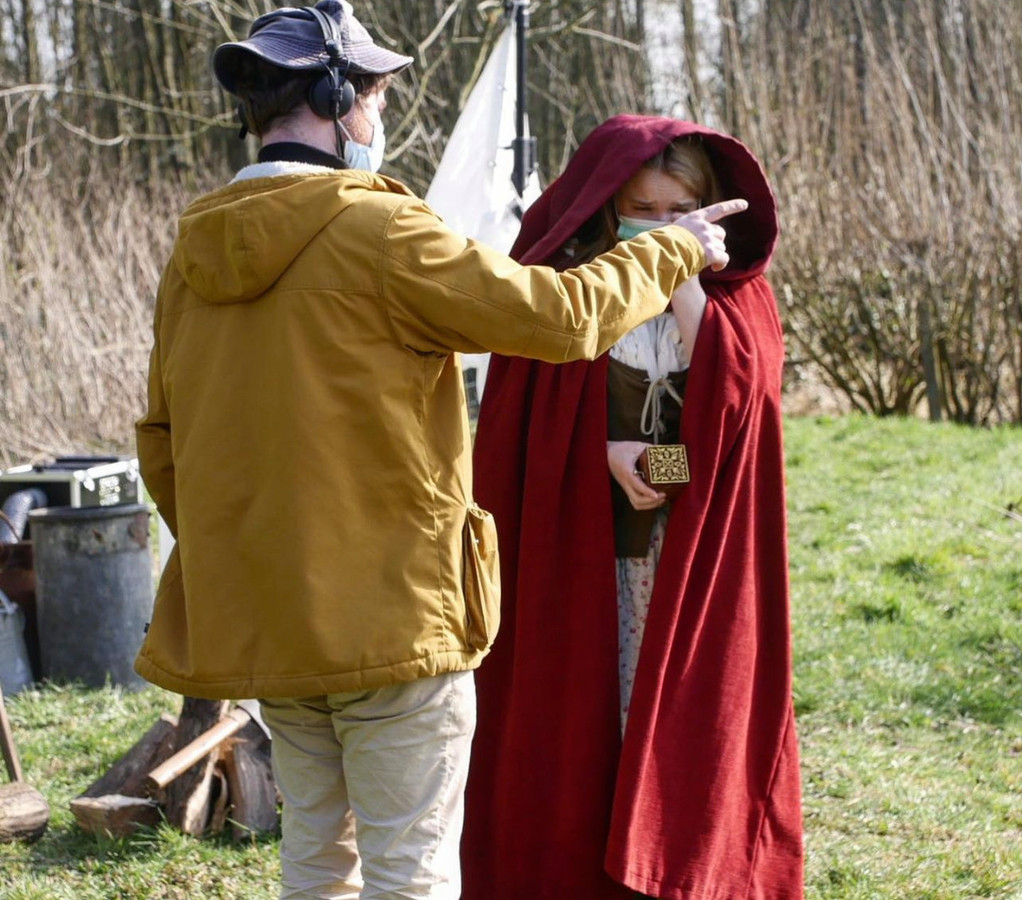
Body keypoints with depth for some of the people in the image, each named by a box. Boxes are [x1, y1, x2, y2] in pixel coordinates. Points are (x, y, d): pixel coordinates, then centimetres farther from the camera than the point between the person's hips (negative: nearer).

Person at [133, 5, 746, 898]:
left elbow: (162, 445, 13)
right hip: (390, 614, -7)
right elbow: (560, 316, -13)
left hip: (259, 617, 7)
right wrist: (674, 250, 4)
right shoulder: (377, 230, -15)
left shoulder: (198, 257, 6)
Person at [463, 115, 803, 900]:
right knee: (585, 714, -1)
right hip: (583, 552, -1)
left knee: (688, 714, 0)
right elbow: (523, 423, -1)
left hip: (698, 559, 1)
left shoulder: (738, 298, 7)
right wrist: (607, 451, -17)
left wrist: (685, 280, -14)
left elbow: (734, 392, -11)